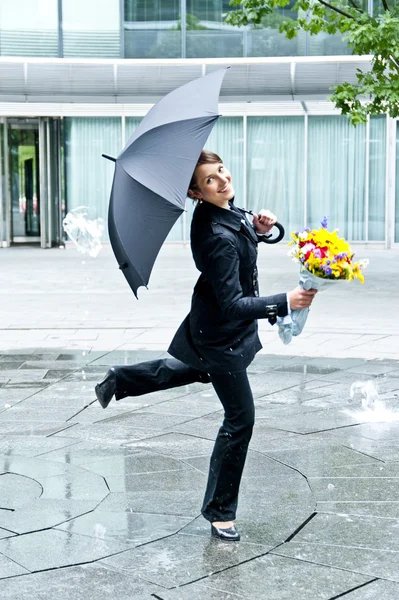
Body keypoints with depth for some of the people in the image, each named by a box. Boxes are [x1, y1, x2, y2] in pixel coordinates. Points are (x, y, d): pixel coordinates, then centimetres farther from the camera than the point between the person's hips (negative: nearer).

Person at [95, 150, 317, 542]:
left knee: (202, 370, 39)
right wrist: (285, 303, -35)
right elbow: (233, 305, -33)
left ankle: (119, 381, 50)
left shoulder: (221, 213, -7)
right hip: (223, 336, -9)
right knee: (239, 418, 3)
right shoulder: (219, 238, -34)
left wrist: (257, 229, -6)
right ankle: (220, 511, 18)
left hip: (213, 329, 9)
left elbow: (238, 240, 13)